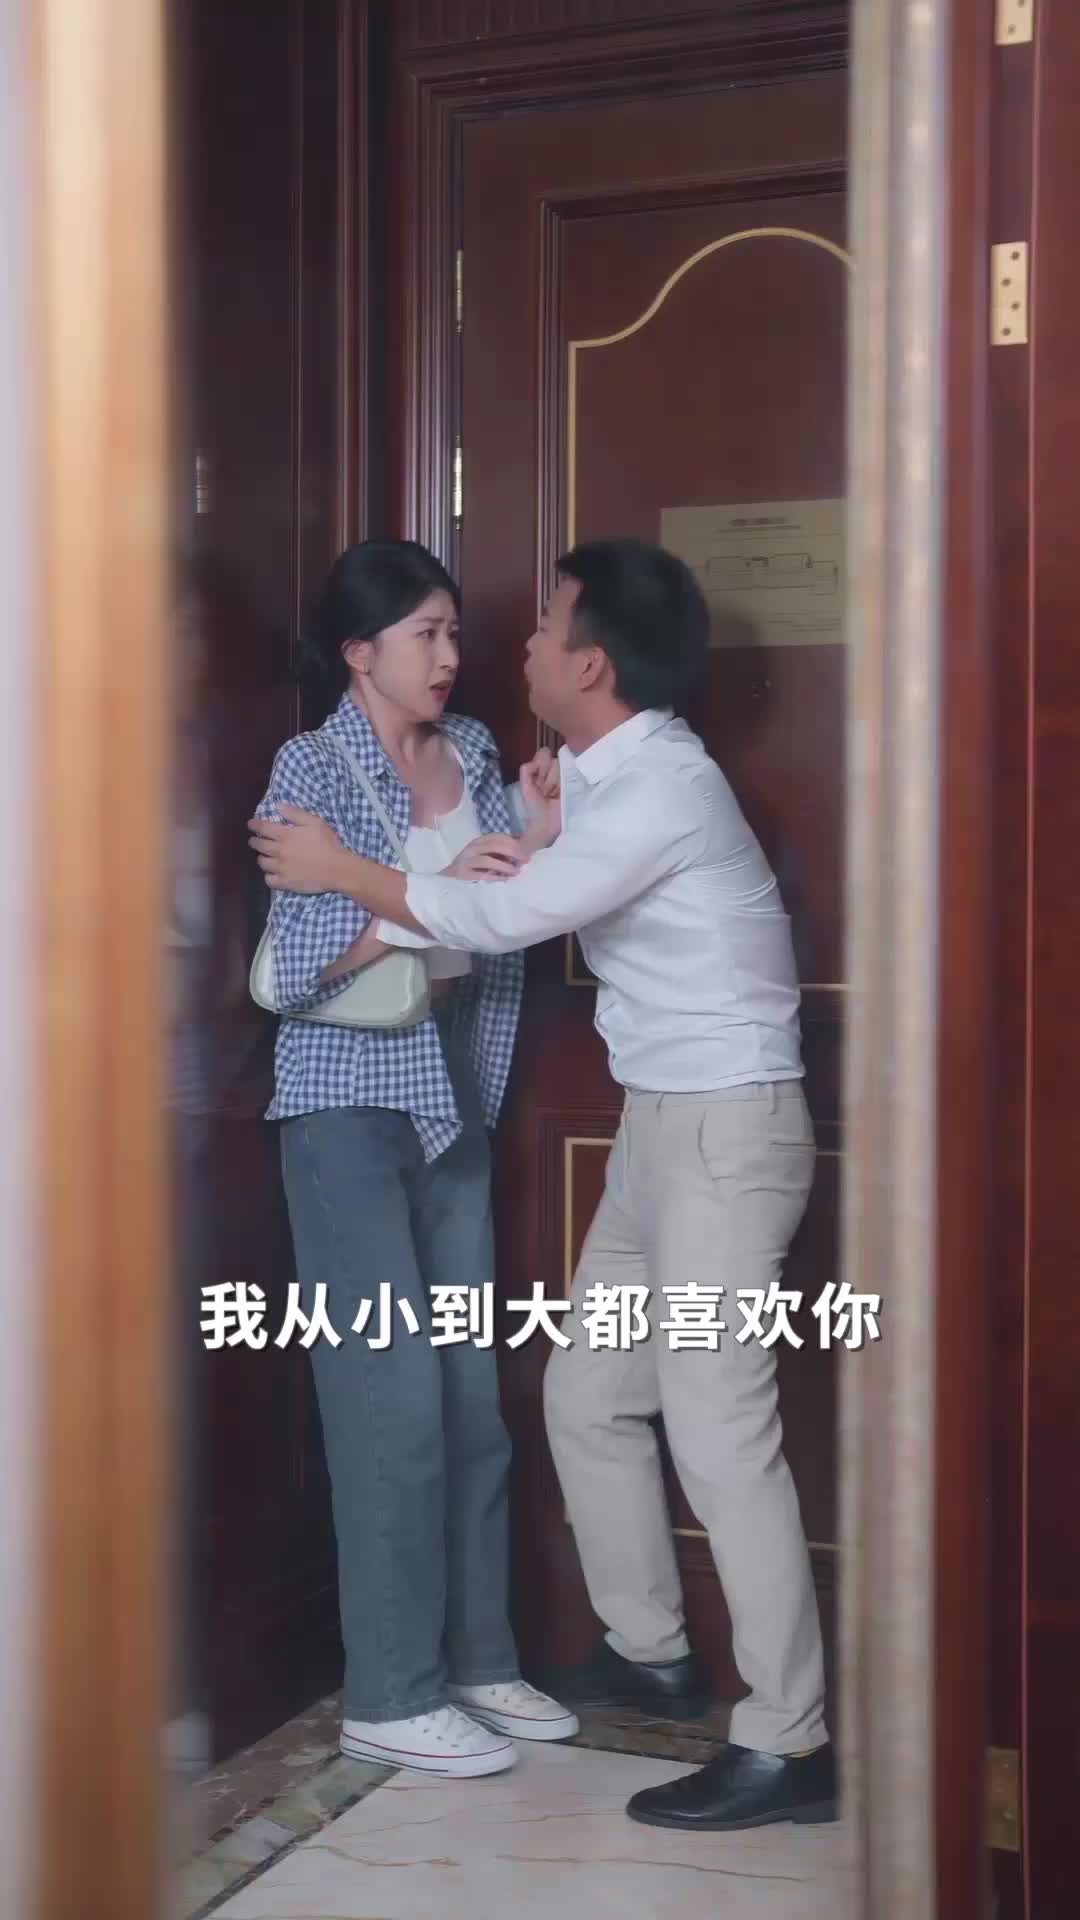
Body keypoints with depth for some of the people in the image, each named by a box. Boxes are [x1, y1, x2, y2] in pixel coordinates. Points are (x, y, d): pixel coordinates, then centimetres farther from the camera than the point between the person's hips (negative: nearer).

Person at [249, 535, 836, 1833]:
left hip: (727, 1124, -10)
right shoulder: (607, 774, 12)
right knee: (589, 1393, 15)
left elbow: (503, 918, -18)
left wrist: (340, 871, -6)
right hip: (663, 1120, 10)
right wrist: (537, 849, -10)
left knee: (716, 1426, -10)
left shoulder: (662, 785, -20)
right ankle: (650, 1649, 31)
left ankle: (788, 1744, -2)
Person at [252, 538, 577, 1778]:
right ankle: (390, 1697, 6)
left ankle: (477, 1660, 22)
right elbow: (295, 964, -18)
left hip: (455, 1100, 7)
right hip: (349, 1107, -7)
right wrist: (441, 892, -24)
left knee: (472, 1390, 10)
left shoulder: (471, 750, 8)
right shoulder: (310, 768, -10)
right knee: (392, 1396, -5)